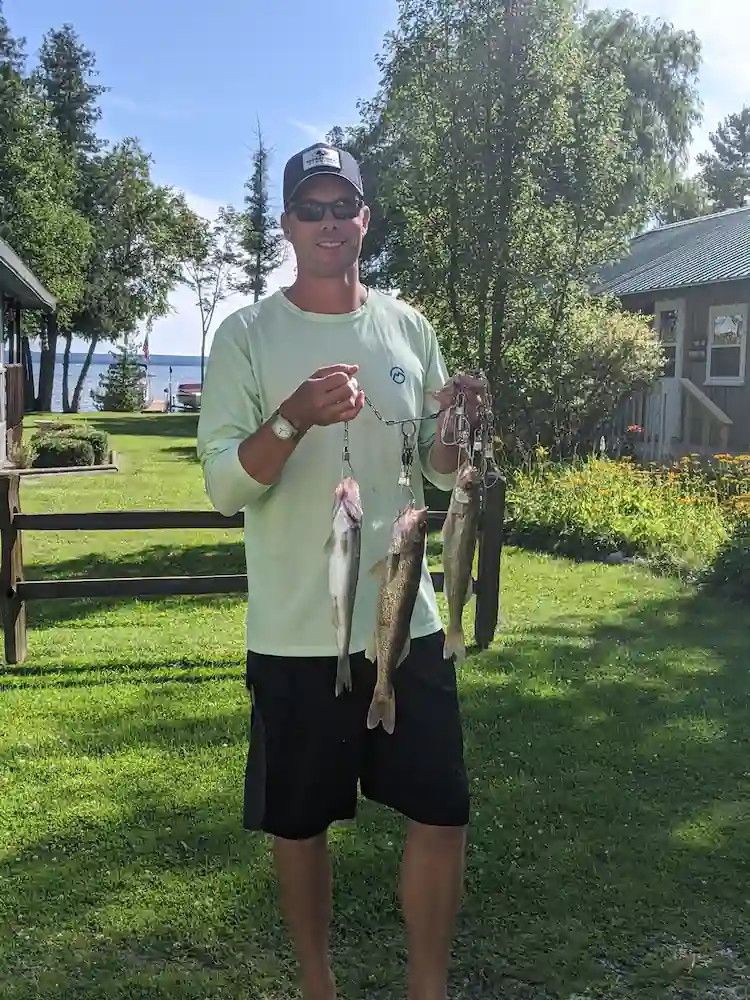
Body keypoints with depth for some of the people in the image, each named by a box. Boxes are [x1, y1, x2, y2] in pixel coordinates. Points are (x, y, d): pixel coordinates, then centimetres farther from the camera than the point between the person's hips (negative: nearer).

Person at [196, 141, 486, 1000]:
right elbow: (224, 486, -11)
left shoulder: (408, 327, 7)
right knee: (299, 822, 11)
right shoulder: (246, 335, -4)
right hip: (296, 632, -3)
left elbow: (441, 472, 12)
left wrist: (459, 425, -10)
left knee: (442, 813, 7)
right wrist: (294, 419, -28)